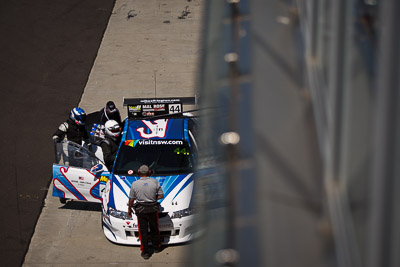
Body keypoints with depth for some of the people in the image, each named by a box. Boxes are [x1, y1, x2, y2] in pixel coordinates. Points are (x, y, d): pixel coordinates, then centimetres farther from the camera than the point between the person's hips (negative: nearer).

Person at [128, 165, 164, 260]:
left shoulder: (135, 184, -7)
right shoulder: (155, 182, -6)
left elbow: (131, 199, 0)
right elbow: (161, 195, -2)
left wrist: (129, 209, 14)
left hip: (140, 210, -1)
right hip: (153, 209, 1)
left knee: (143, 231, 5)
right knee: (154, 229, 19)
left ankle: (145, 252, 8)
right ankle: (156, 247, 34)